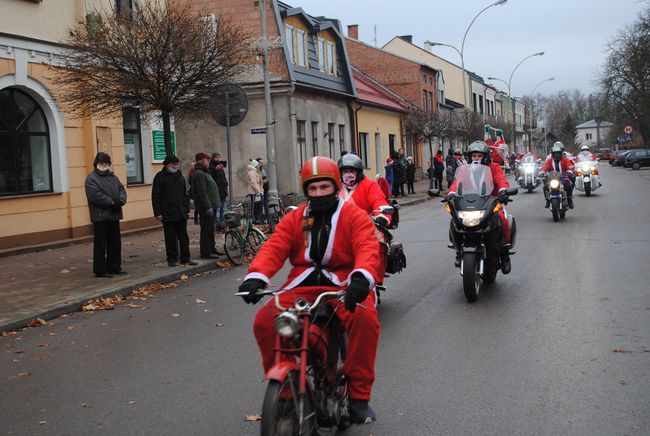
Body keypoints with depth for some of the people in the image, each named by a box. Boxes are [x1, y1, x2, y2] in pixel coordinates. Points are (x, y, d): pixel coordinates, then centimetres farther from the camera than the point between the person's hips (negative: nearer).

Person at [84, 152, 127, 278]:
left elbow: (122, 189, 11)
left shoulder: (113, 177, 16)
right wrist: (112, 202, -17)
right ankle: (100, 270, 2)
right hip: (100, 217, -7)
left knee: (115, 243, 13)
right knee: (100, 244, -3)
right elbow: (96, 196, -19)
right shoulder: (91, 178, -8)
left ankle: (114, 267, 23)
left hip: (114, 216, 7)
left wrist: (121, 200, -11)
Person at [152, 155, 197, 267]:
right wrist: (157, 213, -11)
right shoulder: (160, 177, -5)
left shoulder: (180, 176, 14)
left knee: (184, 237, 7)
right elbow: (155, 197, -6)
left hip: (181, 213, 5)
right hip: (168, 214, -5)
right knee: (171, 238, 0)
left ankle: (185, 258, 13)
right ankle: (172, 259, 8)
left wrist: (187, 209, 14)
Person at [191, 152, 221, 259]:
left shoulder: (203, 173, 20)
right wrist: (208, 207, -23)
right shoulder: (199, 174, -15)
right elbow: (202, 193, -21)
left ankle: (212, 249, 24)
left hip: (210, 206, 11)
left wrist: (212, 206, 23)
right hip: (205, 207, -11)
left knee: (210, 229, 16)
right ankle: (206, 252, -6)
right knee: (206, 230, -8)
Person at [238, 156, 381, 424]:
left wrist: (361, 278, -38)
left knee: (365, 318, -34)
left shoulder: (354, 216, 3)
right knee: (265, 321, -21)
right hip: (301, 286, 3)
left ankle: (359, 394, -18)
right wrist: (256, 277, -23)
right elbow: (273, 248, -1)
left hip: (343, 285, -3)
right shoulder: (294, 219, 13)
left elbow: (367, 248, -15)